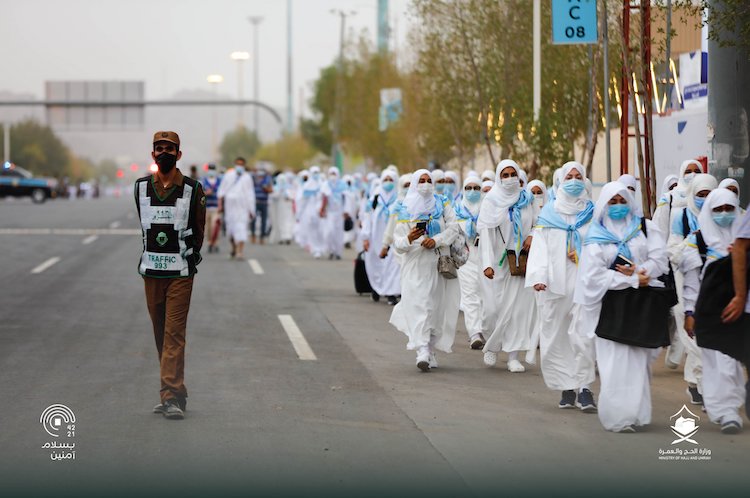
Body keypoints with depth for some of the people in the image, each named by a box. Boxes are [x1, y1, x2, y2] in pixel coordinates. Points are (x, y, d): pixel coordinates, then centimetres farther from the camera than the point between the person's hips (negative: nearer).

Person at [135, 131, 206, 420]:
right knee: (160, 334, 8)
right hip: (151, 272, 4)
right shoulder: (141, 187, 6)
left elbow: (198, 231, 7)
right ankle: (172, 393, 16)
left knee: (174, 334, -10)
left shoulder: (192, 189, -2)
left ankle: (172, 396, -14)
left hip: (180, 274, -4)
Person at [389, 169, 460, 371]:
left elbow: (454, 228, -1)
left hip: (439, 263, 2)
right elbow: (398, 243, -1)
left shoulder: (441, 204, 10)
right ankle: (422, 351, -21)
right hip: (416, 265, -2)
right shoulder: (406, 210, 5)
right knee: (419, 305, -13)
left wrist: (436, 240, -16)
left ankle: (431, 350, 14)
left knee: (438, 306, 2)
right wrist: (408, 239, -23)